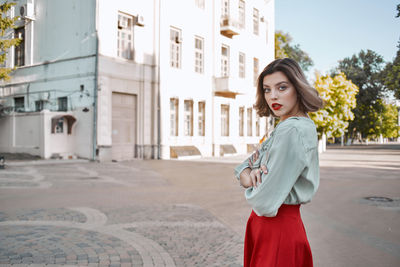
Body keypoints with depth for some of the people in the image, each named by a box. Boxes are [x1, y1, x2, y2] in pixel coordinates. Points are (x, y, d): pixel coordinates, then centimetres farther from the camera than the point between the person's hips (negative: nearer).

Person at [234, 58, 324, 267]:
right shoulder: (283, 127, 8)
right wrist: (247, 174, -13)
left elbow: (265, 202, -26)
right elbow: (245, 164, 9)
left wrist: (250, 187, -4)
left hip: (278, 228, -9)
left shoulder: (293, 131, -23)